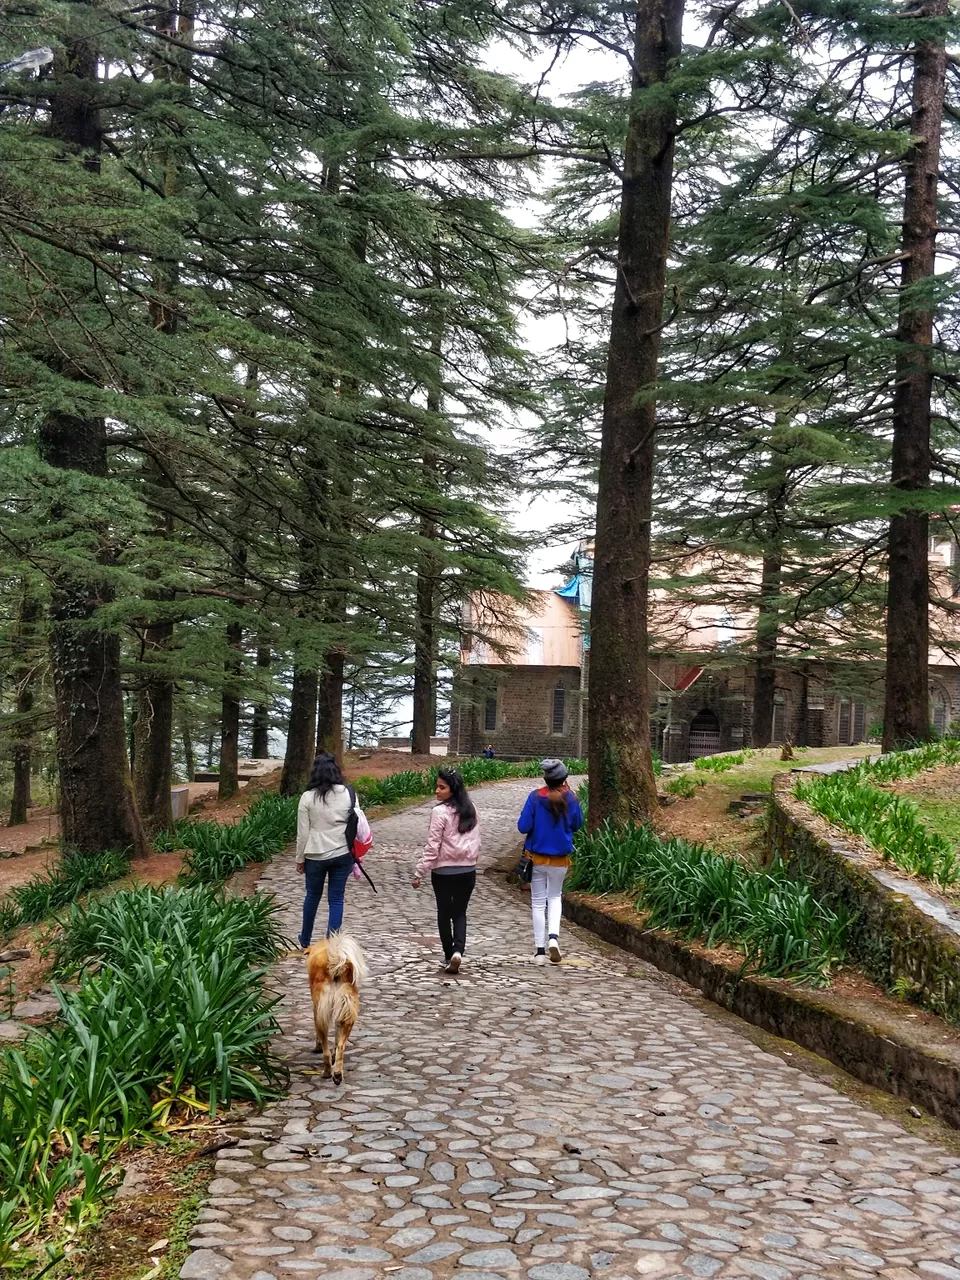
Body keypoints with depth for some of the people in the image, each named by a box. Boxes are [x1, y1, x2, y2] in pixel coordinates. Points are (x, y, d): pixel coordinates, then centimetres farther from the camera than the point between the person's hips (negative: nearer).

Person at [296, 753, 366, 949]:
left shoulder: (308, 797, -7)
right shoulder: (347, 794, -4)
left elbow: (303, 832, -4)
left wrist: (300, 858, 7)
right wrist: (355, 855, 9)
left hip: (315, 856, 0)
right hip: (342, 854, 0)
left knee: (312, 897, 17)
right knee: (336, 900, 6)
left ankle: (305, 940, 33)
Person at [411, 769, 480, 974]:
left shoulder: (440, 812, -16)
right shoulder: (470, 810, 2)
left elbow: (432, 846, -15)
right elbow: (476, 841, 9)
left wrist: (419, 873, -9)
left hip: (444, 871, -5)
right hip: (468, 870, 5)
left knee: (444, 913, 11)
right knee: (460, 912, 14)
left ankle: (449, 957, 17)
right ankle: (458, 951, -7)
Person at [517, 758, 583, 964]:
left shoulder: (535, 798, -14)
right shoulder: (570, 799, -9)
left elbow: (523, 827, -14)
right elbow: (577, 825, 7)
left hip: (537, 857, -1)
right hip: (560, 858, 1)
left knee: (538, 902, 10)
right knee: (555, 897, 21)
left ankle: (540, 950, 11)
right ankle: (553, 936, -2)